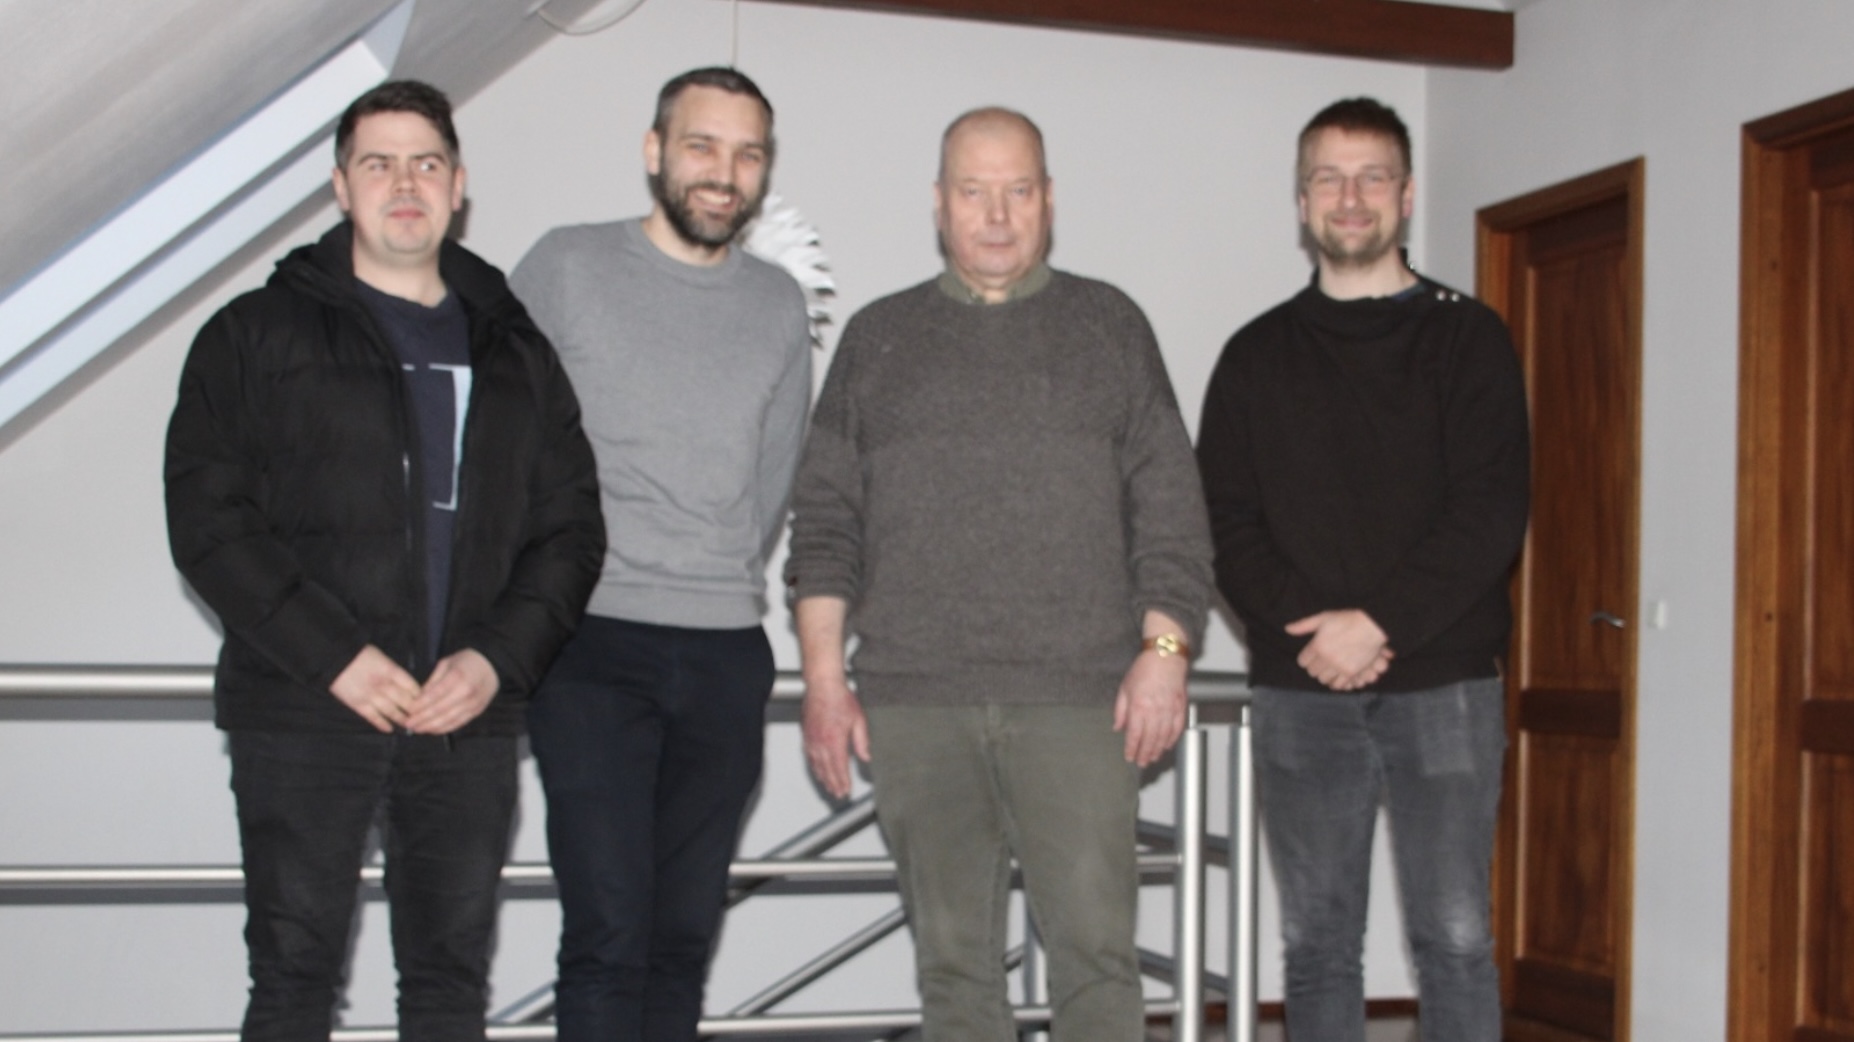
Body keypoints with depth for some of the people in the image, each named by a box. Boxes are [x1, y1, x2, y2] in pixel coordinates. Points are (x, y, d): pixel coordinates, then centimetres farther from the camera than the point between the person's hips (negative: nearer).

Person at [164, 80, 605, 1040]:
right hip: (304, 709, -3)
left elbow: (570, 528, 10)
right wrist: (334, 656, -14)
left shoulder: (515, 351, 14)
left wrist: (498, 656, -7)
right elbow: (207, 518, -4)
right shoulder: (260, 333, 5)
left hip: (467, 714, 3)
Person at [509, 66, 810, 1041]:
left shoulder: (780, 306, 13)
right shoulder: (565, 266, 3)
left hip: (727, 655, 4)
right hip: (591, 641, -4)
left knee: (684, 939, 7)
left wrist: (724, 586, 14)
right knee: (609, 935, -11)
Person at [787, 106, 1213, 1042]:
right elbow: (825, 519, 10)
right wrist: (823, 674, 2)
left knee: (1094, 944, -4)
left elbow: (1170, 508, 7)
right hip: (913, 701, 1)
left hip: (1077, 695, -1)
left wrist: (1165, 649, -4)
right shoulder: (879, 337, 14)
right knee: (952, 956, 6)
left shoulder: (1109, 325, 11)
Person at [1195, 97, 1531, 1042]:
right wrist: (1311, 623, -11)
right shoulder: (1256, 355, 12)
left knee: (1454, 942, -1)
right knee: (1317, 945, 6)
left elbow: (1490, 513, -5)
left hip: (1443, 686, -2)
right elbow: (1225, 523, 5)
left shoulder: (1467, 337, 5)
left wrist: (1379, 624, -15)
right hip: (1299, 691, 2)